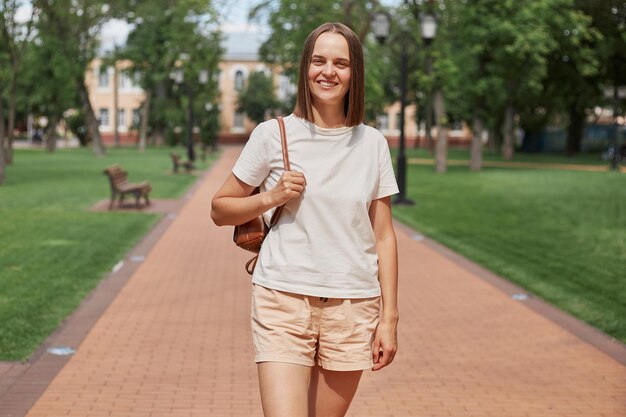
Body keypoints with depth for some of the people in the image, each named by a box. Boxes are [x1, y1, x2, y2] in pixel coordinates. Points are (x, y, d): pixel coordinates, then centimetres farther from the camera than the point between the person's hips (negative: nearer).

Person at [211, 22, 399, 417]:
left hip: (353, 307, 2)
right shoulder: (273, 135, 0)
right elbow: (220, 210, 8)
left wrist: (389, 318, 3)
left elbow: (383, 236, 7)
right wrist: (271, 196, -10)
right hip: (283, 301, -2)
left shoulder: (373, 144, 6)